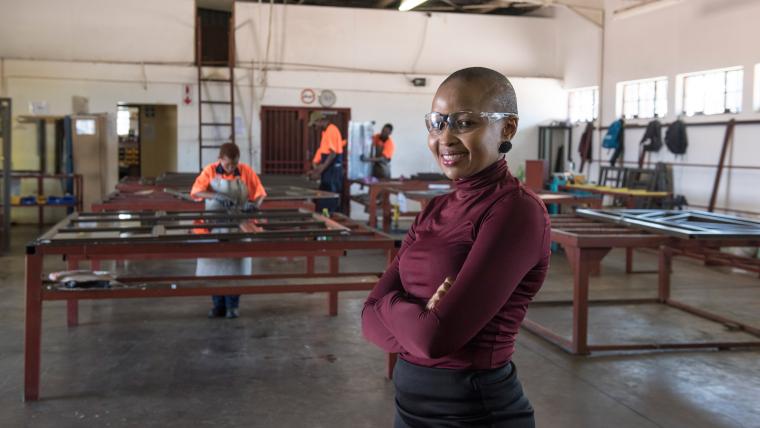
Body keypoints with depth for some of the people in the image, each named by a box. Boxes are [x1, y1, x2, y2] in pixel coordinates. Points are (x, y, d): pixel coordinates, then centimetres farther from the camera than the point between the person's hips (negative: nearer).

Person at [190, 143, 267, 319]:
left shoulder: (246, 171, -5)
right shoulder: (210, 171, -6)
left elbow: (259, 193, 1)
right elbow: (195, 191, -17)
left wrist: (254, 204, -22)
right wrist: (218, 197, -32)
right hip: (215, 225, 1)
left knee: (235, 265, 3)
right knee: (214, 264, 5)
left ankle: (232, 306, 14)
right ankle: (218, 305, 17)